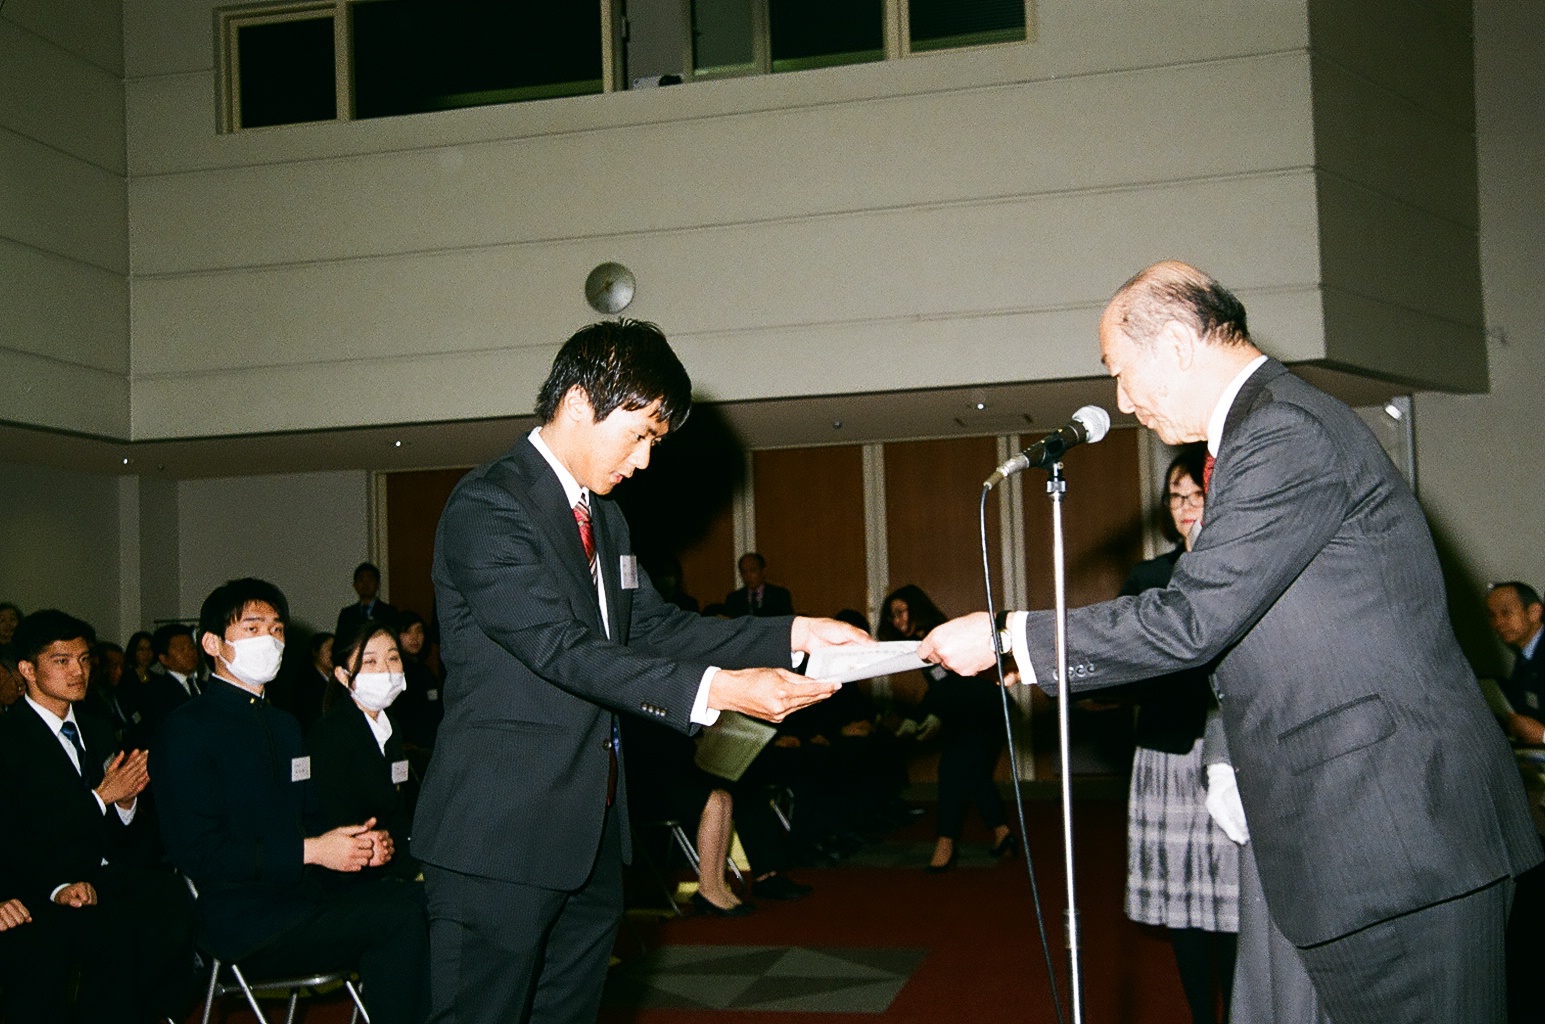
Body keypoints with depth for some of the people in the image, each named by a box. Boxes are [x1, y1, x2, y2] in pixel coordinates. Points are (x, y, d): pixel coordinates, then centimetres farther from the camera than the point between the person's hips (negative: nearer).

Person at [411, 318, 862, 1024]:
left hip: (591, 836, 9)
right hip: (501, 839, -9)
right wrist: (717, 690, -29)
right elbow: (561, 649, -23)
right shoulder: (487, 506, -14)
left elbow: (653, 628, 14)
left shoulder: (604, 517, 17)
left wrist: (793, 634, 3)